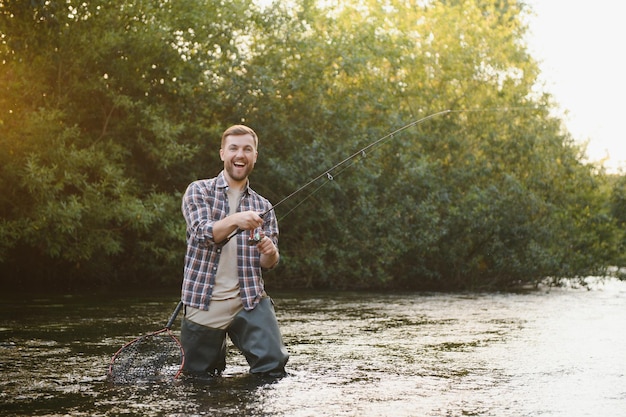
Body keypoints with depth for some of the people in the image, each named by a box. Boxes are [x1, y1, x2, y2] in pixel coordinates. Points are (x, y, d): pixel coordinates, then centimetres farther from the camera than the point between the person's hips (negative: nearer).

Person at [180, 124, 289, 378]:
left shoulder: (262, 207, 13)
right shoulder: (199, 191, 3)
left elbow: (269, 264, 10)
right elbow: (203, 233, -14)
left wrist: (270, 253, -15)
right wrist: (235, 221, -33)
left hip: (250, 300, 2)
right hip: (204, 302, -2)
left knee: (273, 366, -12)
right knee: (198, 376, 5)